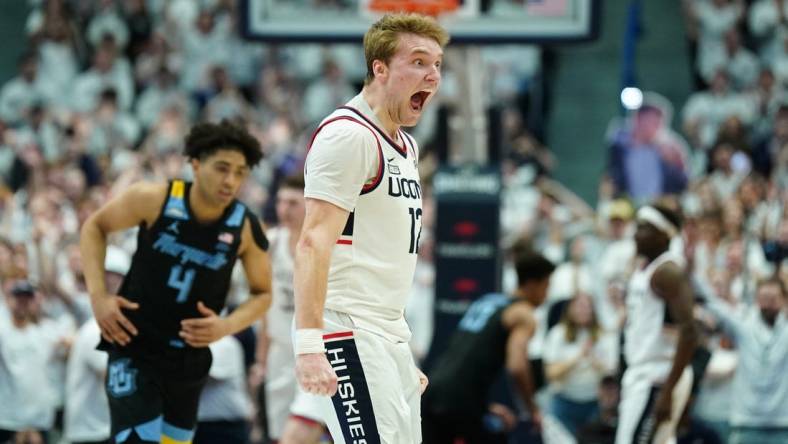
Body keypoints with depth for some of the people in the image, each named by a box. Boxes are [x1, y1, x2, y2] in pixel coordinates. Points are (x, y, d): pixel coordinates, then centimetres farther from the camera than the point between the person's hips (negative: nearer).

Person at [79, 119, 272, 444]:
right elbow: (95, 227, 1)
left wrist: (227, 326, -14)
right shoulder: (155, 200, -15)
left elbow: (262, 293, 6)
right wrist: (98, 295, -9)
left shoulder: (246, 229, -8)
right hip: (135, 348, -4)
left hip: (190, 360, 4)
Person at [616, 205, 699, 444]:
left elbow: (688, 333, -23)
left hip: (658, 379, -10)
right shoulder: (642, 269, 15)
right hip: (639, 375, 10)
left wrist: (667, 390, -27)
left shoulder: (668, 271, -15)